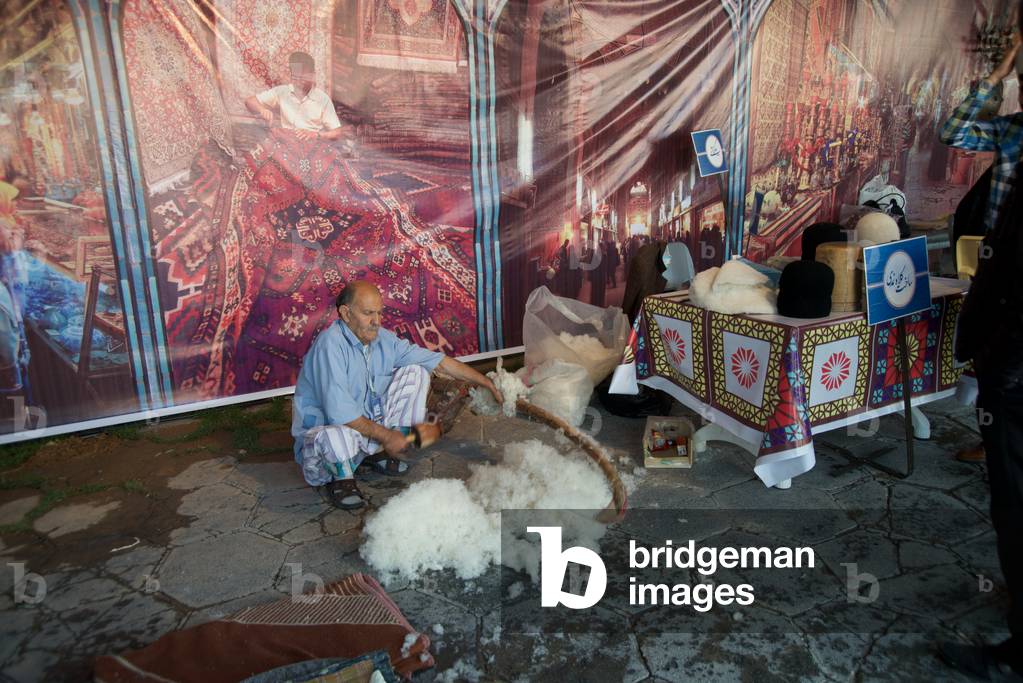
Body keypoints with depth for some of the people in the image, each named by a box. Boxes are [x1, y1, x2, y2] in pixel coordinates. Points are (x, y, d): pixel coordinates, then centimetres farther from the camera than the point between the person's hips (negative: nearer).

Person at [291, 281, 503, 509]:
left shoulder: (383, 339, -5)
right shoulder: (330, 344, -26)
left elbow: (439, 361, 1)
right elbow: (339, 413, -32)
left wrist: (486, 382, 0)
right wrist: (386, 435, -22)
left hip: (368, 422, 7)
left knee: (415, 373, -1)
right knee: (337, 437, -43)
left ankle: (377, 453, 6)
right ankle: (340, 477, -4)